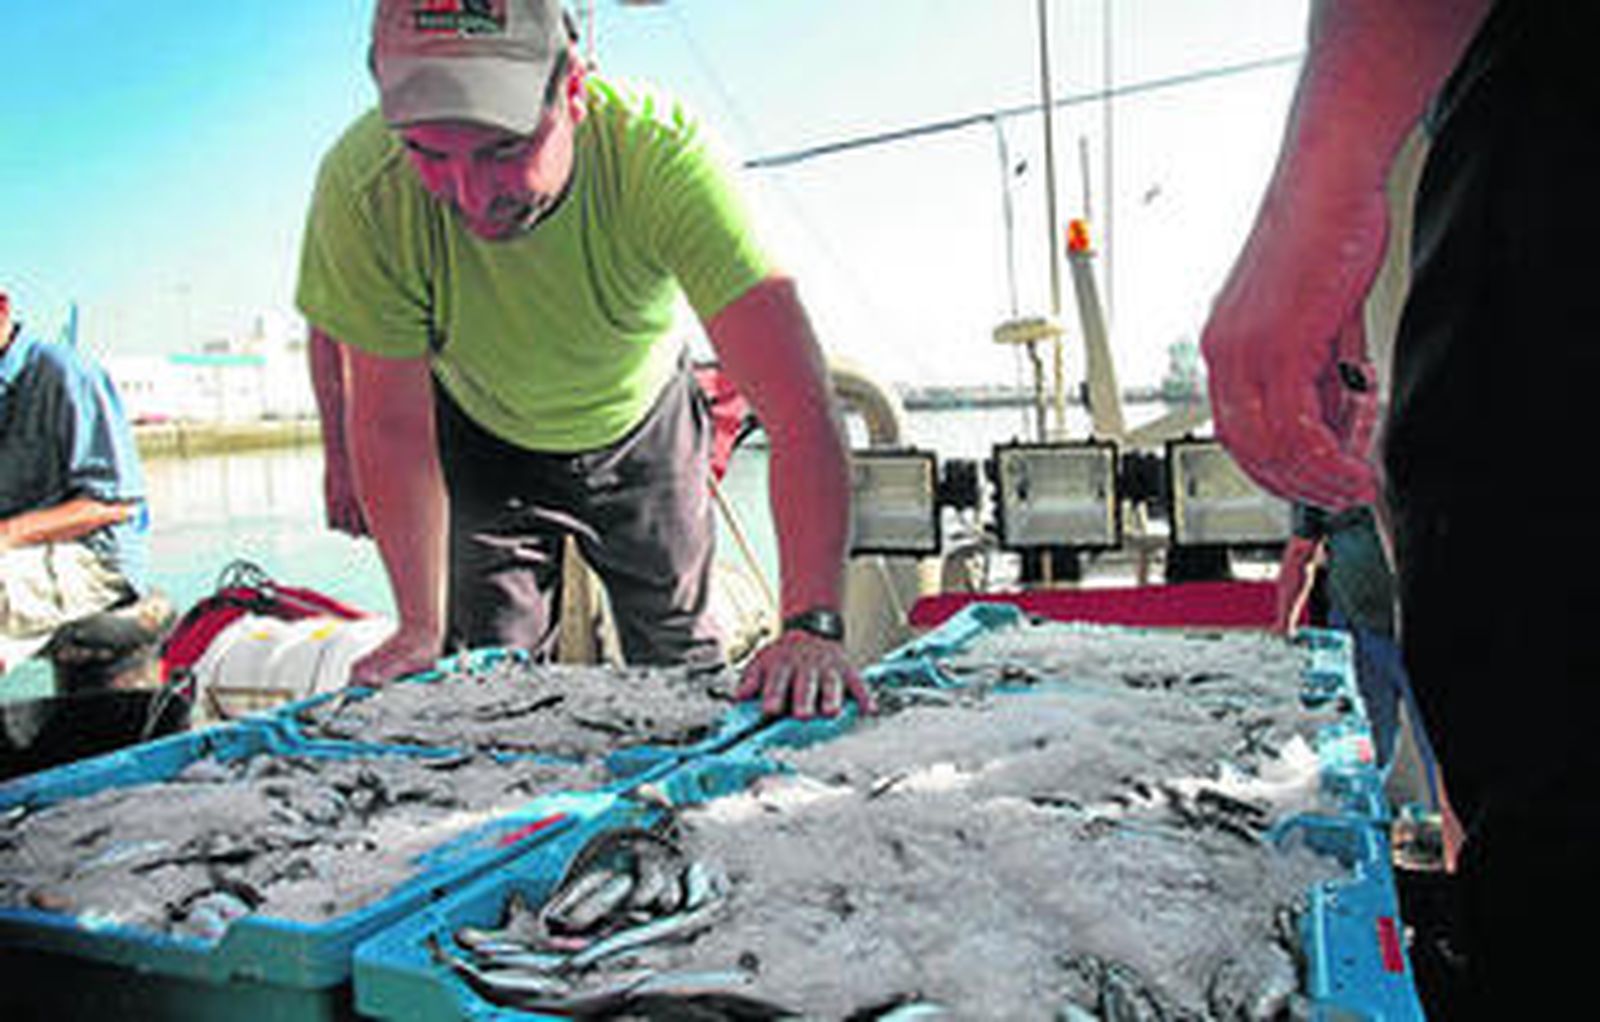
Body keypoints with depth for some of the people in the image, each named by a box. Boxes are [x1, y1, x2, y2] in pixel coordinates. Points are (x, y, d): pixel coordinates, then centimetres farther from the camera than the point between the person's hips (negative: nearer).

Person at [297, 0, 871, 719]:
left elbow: (798, 408, -43)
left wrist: (812, 627, -51)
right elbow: (391, 425, -21)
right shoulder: (363, 189, -34)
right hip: (480, 438, 1)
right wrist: (420, 628, -21)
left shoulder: (662, 151, -38)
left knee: (677, 666, 12)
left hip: (640, 427, 0)